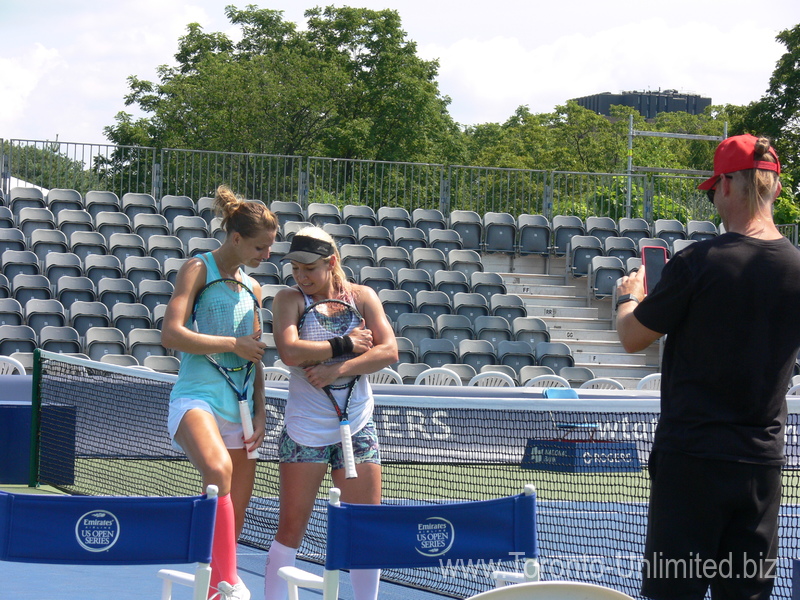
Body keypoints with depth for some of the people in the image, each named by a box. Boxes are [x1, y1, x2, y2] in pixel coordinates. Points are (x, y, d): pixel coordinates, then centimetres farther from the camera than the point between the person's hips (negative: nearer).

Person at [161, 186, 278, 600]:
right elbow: (171, 334, -13)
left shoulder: (253, 287, 19)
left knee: (235, 514, 5)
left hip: (237, 408, 8)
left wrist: (259, 411, 11)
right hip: (197, 397, -8)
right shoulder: (198, 269, -1)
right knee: (219, 469, -35)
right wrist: (233, 344, -11)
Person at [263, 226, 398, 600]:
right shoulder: (289, 300, -3)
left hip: (357, 428, 3)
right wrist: (346, 343, -16)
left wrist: (337, 370, -18)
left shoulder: (362, 297, 3)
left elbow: (389, 351, -8)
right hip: (304, 429, -2)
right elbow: (290, 352, -20)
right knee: (291, 528, -2)